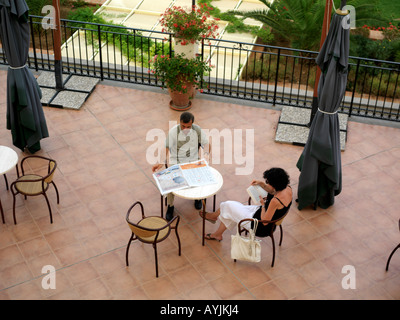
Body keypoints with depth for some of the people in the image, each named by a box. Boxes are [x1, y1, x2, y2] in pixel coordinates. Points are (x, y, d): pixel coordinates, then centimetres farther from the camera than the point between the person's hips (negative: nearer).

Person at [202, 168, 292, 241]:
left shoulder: (276, 201, -37)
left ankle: (214, 215, 38)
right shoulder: (287, 188, -12)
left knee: (228, 206, 8)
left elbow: (264, 221, -28)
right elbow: (273, 192, 12)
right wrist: (262, 184, -2)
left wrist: (263, 204, -15)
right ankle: (217, 234, 37)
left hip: (260, 227, -9)